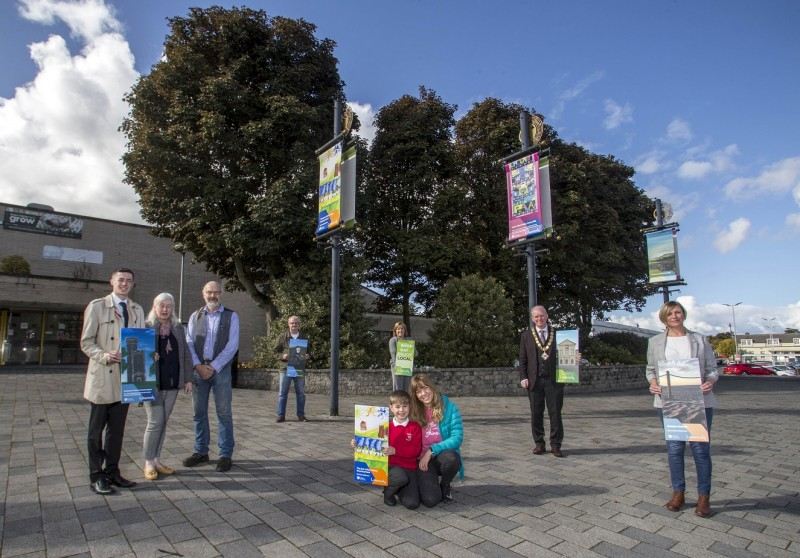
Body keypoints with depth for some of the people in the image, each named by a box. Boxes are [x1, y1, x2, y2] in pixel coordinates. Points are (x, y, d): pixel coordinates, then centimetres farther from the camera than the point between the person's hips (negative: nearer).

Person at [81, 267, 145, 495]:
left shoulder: (137, 310, 11)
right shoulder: (97, 306, -2)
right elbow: (86, 342, -4)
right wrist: (105, 356, -20)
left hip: (126, 377, 4)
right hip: (103, 376, -4)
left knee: (117, 429, 12)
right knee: (97, 428, 6)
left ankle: (112, 471, 23)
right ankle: (96, 476, 15)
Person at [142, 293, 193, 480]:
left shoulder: (178, 328, 11)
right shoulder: (145, 327, -1)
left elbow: (186, 354, 13)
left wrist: (188, 379, 9)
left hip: (172, 382, 4)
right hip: (152, 382, -4)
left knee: (163, 422, 9)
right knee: (155, 421, -4)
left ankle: (157, 459, 21)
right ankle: (148, 462, 11)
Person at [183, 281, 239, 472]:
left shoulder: (231, 316, 1)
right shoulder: (195, 316, 10)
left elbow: (232, 345, -6)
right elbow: (189, 342, 5)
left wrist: (213, 367, -11)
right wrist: (198, 366, -9)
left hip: (220, 369, -3)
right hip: (198, 369, 3)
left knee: (224, 413, 0)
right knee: (199, 412, 10)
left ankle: (226, 455, 8)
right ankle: (201, 452, 23)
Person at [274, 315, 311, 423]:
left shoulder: (304, 337, 11)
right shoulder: (282, 337, 3)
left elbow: (308, 352, 17)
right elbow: (276, 351, 3)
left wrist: (308, 356, -6)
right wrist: (282, 356, -17)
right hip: (285, 368, -2)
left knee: (301, 393, 7)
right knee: (282, 393, 1)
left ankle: (301, 415, 16)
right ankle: (281, 415, 10)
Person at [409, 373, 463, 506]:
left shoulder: (449, 407, -9)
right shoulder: (414, 412, -2)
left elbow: (457, 438, -14)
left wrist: (432, 451, -21)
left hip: (444, 456, 0)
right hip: (423, 460, 0)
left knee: (451, 458, -36)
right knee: (430, 500, -23)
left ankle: (445, 486, -1)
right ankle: (429, 484, 15)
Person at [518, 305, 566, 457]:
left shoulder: (557, 333, 6)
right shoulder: (526, 335, 7)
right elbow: (522, 359, 6)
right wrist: (523, 377, -4)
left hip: (554, 380, 0)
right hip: (535, 381, 1)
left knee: (555, 413, 3)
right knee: (536, 414, 7)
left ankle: (555, 445, 13)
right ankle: (539, 444, 18)